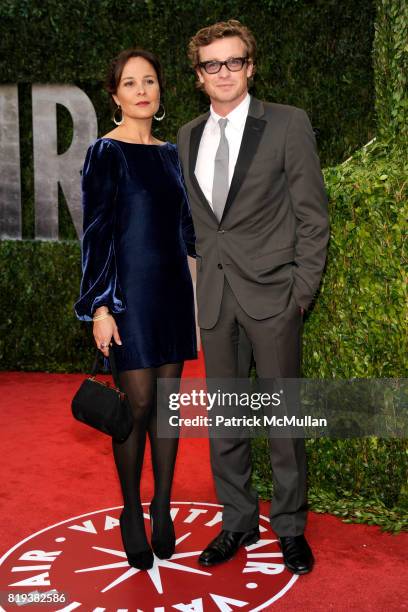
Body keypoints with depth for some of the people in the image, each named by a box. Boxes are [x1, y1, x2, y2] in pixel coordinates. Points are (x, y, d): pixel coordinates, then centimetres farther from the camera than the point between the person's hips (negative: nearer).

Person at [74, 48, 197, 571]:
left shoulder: (169, 153, 12)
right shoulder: (106, 153, -5)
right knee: (139, 404, -2)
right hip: (131, 291, -6)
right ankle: (132, 514, 16)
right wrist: (99, 307, -13)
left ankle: (162, 510, 21)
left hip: (173, 290, 6)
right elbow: (95, 234, -9)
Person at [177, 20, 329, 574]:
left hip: (271, 290, -4)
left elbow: (313, 214, -4)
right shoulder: (188, 137, 11)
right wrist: (196, 282, 6)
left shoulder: (288, 124, -3)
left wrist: (303, 290, -9)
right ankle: (238, 521, 27)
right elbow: (193, 217, 14)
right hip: (213, 293, 4)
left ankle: (291, 526, 22)